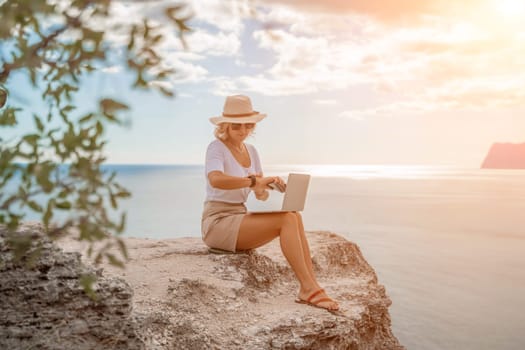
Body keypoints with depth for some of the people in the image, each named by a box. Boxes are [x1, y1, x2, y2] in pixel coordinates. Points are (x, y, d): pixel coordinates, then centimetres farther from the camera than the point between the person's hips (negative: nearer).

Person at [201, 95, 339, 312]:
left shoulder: (251, 151, 13)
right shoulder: (216, 148, -10)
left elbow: (261, 195, 12)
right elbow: (215, 179, -33)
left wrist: (262, 189, -11)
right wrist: (254, 181, -40)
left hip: (239, 219, 7)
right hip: (218, 222, -7)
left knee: (294, 217, -18)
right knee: (287, 220, -24)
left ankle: (309, 289, -21)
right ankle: (309, 288, -20)